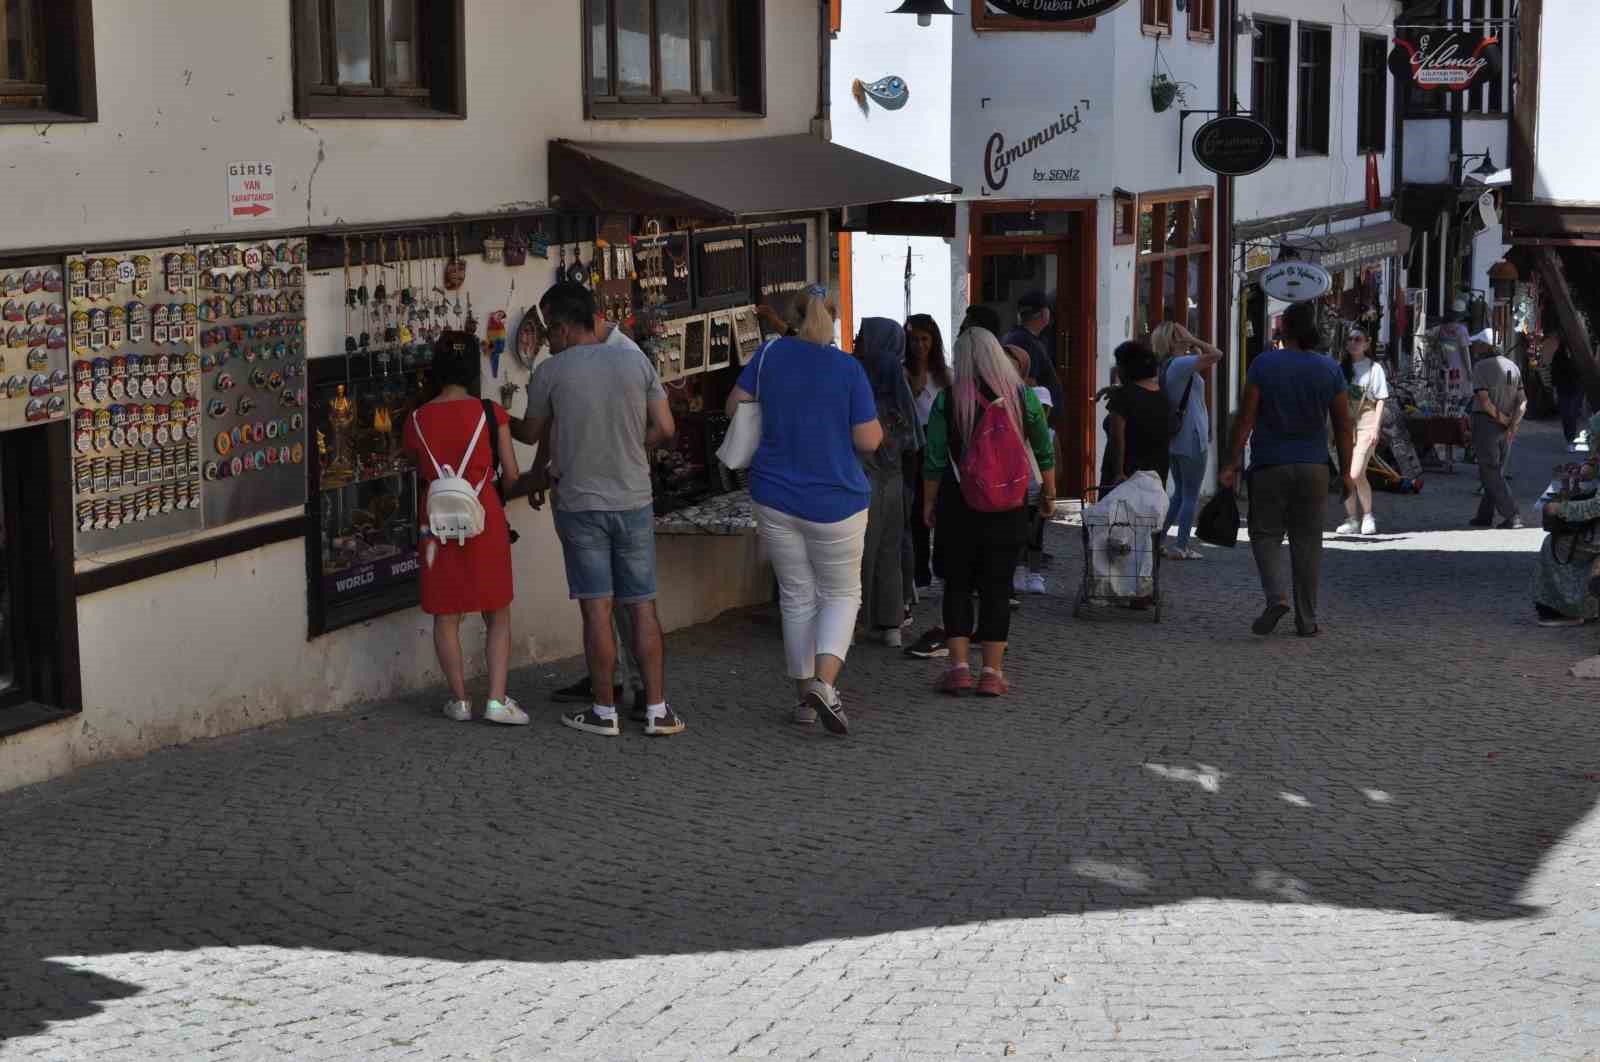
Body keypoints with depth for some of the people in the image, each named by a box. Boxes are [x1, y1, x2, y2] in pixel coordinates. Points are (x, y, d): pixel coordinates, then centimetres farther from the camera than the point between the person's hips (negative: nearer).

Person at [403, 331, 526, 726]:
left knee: (446, 615, 12)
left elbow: (418, 472, 8)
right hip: (485, 519, -1)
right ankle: (497, 699, 0)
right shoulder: (490, 413, -7)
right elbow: (511, 476, -4)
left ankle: (459, 700, 14)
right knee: (497, 615, 8)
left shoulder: (417, 421, -1)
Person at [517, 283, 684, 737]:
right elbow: (665, 429, 1)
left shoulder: (551, 372, -7)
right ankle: (657, 710, 7)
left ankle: (604, 712, 9)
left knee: (597, 609, 3)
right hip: (634, 502, 2)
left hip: (580, 505, -2)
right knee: (643, 607, 7)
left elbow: (529, 432, 7)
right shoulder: (636, 362, 0)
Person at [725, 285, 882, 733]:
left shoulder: (770, 355, -3)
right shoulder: (849, 368, -11)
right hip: (835, 502, -3)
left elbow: (735, 406, 5)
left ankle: (805, 697, 16)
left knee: (797, 597, 13)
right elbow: (869, 441, -11)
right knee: (841, 594, 10)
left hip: (776, 497, 3)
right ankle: (824, 682, -12)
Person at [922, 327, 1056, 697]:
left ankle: (959, 666, 2)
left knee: (958, 584, 10)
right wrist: (1048, 493, 21)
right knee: (997, 587, 6)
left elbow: (934, 461, -5)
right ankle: (992, 673, 5)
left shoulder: (947, 400, -8)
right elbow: (1044, 452, 7)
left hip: (958, 504, -1)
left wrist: (929, 503, 7)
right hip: (1008, 509, 1)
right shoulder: (1022, 396, -3)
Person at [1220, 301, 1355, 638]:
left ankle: (1276, 595, -15)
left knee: (1265, 534, 8)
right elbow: (1344, 426, 3)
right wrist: (1346, 472, 10)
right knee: (1307, 541, 8)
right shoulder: (1330, 369, 1)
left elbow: (1246, 418, -7)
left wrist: (1232, 464, -2)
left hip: (1269, 466, -2)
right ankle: (1306, 620, 9)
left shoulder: (1264, 364, -6)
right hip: (1314, 468, 2)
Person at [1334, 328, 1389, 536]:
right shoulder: (1341, 368, 12)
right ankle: (1351, 519, 11)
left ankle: (1368, 515, 4)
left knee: (1357, 474, -15)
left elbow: (1381, 400, -1)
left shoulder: (1374, 368, 0)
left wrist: (1375, 427, -10)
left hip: (1366, 424, -5)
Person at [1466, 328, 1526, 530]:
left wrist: (1504, 420, -10)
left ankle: (1512, 516, -11)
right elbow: (1522, 401, 2)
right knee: (1496, 472, 15)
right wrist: (1513, 425, -8)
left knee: (1490, 473, -3)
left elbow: (1484, 401, -20)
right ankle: (1484, 515, 20)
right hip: (1506, 429, 7)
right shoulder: (1512, 366, 9)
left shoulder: (1481, 367, -12)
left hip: (1486, 423, -7)